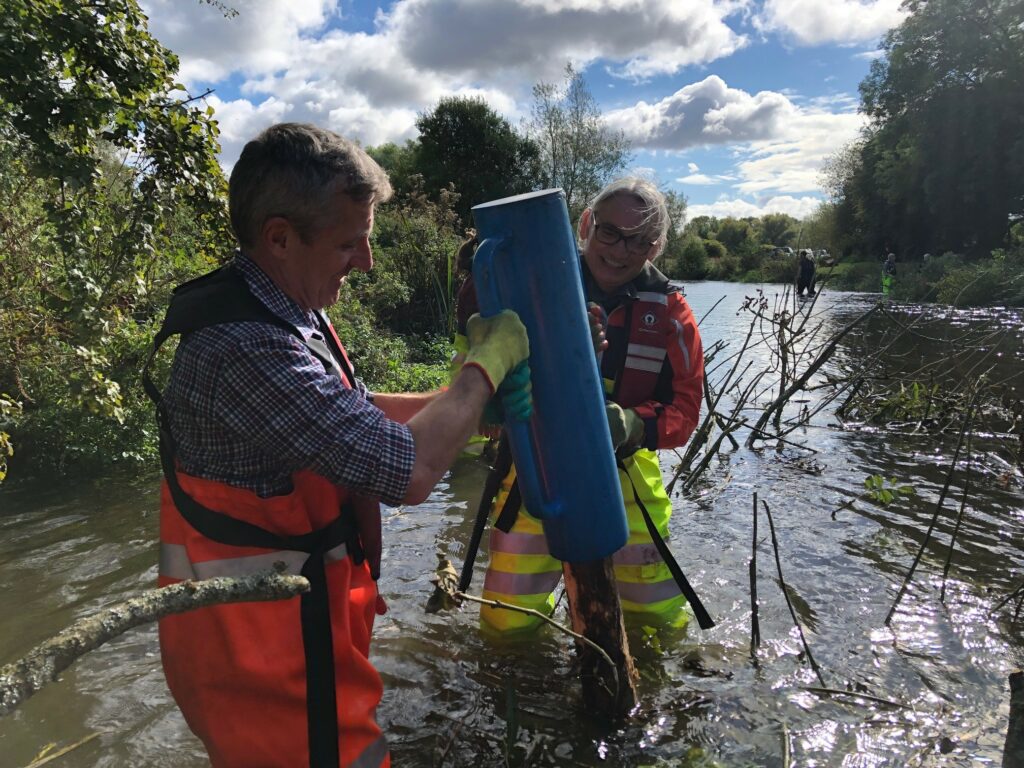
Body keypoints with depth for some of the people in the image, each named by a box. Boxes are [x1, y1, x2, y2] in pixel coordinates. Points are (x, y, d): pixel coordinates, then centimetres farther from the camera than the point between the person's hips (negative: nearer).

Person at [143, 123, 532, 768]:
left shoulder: (287, 312, 2)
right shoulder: (244, 346, -30)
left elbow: (358, 411, 15)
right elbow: (408, 472, -30)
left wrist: (463, 403, 5)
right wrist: (487, 363, -16)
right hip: (261, 638, -9)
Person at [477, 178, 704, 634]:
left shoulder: (669, 313, -4)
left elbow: (683, 407, -6)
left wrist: (634, 425, -27)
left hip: (623, 479, 2)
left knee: (662, 621, 15)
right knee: (506, 624, 4)